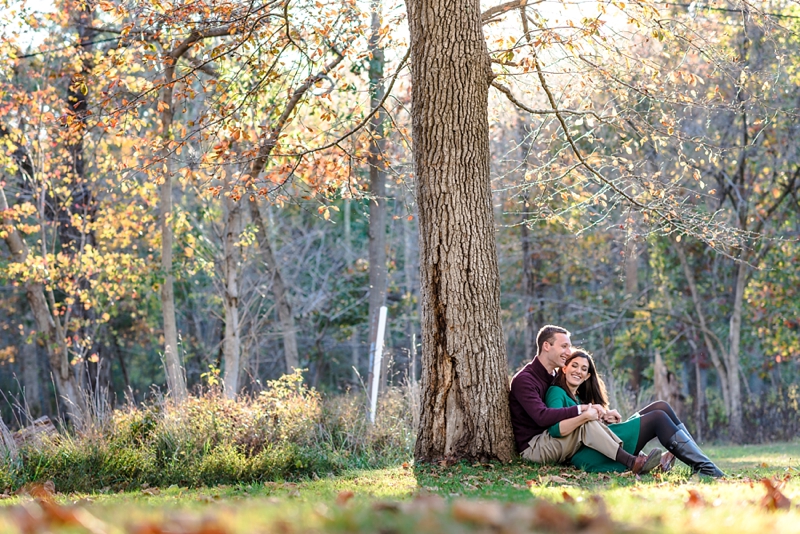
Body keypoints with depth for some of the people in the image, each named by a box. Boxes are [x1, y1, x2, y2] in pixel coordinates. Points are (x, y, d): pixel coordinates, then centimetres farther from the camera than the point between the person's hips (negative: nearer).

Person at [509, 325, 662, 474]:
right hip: (531, 447, -8)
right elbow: (542, 416, -27)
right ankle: (632, 463, -30)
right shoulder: (524, 380, -13)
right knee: (586, 422, -25)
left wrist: (601, 412, -11)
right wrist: (581, 409, -26)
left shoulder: (552, 377, 17)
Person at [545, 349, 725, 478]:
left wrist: (606, 419, 0)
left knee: (661, 407, -1)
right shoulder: (557, 393, 2)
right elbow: (555, 428, -17)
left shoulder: (579, 396, 30)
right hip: (586, 455, -9)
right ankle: (706, 470, -17)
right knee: (658, 418, -13)